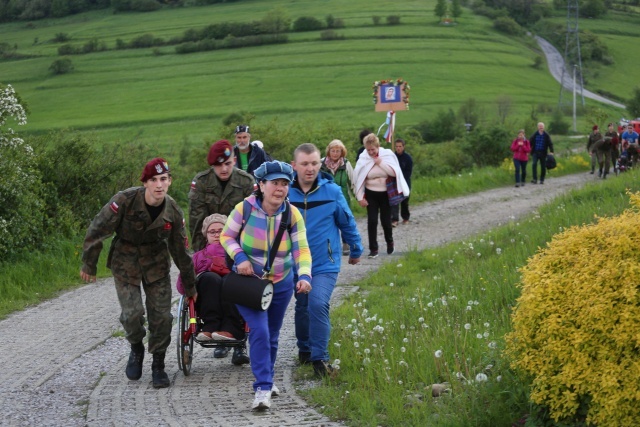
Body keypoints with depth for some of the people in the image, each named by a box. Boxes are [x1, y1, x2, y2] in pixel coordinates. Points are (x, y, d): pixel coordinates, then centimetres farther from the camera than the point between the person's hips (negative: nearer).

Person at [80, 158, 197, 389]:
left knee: (161, 315, -3)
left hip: (156, 263, 3)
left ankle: (158, 365, 15)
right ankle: (136, 349, 17)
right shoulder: (125, 201, -22)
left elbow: (180, 250, 3)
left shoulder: (173, 211, -10)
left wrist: (190, 287, 10)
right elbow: (97, 230, -12)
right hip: (125, 263, -3)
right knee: (132, 313, -14)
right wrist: (88, 265, -5)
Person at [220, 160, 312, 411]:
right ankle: (263, 388, -14)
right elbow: (226, 236, -7)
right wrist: (239, 258, -24)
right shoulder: (245, 208, -20)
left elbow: (301, 249, -18)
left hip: (281, 284, 3)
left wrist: (305, 276, -35)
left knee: (272, 334, 16)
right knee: (259, 331, -19)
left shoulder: (292, 214, -15)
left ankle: (266, 379, 39)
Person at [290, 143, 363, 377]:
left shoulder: (332, 191, -9)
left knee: (318, 304, -20)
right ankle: (304, 349, 39)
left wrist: (356, 250, 15)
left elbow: (348, 223, 5)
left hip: (325, 263, -3)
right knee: (302, 307, 16)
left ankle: (320, 357, -11)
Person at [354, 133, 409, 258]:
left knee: (386, 220, 6)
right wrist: (360, 197, -7)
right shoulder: (364, 159, -7)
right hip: (371, 194, 0)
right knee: (372, 221, -6)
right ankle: (373, 249, 3)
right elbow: (359, 179, -4)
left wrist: (381, 163, -22)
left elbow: (395, 172, -14)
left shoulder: (387, 155, -7)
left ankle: (389, 241, 34)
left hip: (386, 193, 0)